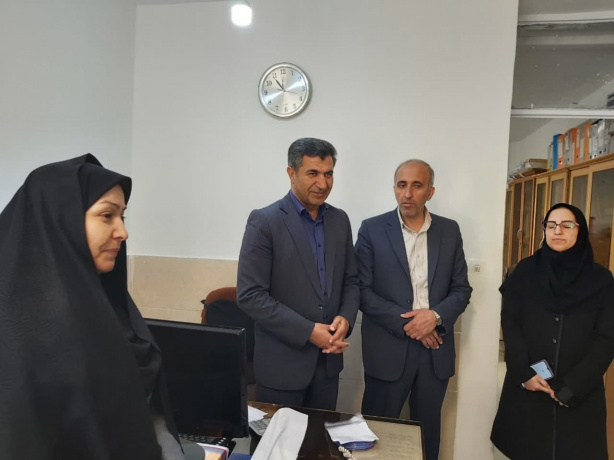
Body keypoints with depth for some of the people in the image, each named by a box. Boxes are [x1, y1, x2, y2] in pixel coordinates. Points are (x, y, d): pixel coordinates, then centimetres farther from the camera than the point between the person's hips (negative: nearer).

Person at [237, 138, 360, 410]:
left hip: (328, 358, 5)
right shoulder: (264, 221, -13)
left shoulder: (340, 220, 4)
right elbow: (250, 296, -17)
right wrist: (308, 331, -19)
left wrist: (345, 318, -8)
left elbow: (350, 280, 11)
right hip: (282, 361, -5)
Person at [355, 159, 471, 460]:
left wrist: (436, 315, -13)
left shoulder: (450, 231, 5)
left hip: (436, 350, 3)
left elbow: (461, 289, 5)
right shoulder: (372, 230, -4)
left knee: (428, 431, 17)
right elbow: (362, 290, -8)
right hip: (388, 349, -2)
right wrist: (405, 322, -15)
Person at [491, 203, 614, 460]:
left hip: (580, 394, 0)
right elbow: (510, 324, -3)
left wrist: (572, 387, -12)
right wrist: (524, 373, -13)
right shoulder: (525, 271, 1)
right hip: (526, 388, 0)